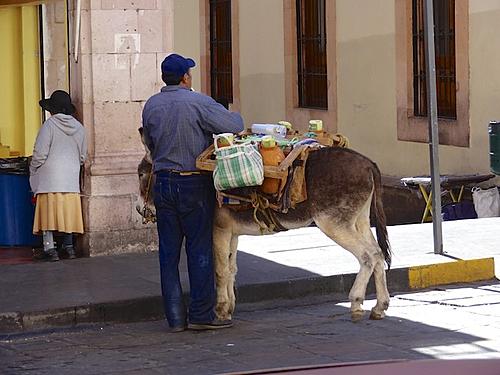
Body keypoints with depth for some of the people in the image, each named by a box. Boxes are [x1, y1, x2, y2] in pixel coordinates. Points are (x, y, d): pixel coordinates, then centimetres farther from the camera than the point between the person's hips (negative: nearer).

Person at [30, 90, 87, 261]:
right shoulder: (79, 127, 8)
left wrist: (32, 171, 5)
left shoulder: (50, 125, -8)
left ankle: (49, 248, -9)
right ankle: (68, 246, 14)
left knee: (48, 209, -3)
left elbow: (40, 153, -10)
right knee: (68, 210, 12)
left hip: (50, 177, -5)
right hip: (71, 177, 5)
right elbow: (82, 156, 14)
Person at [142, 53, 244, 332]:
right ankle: (201, 314, 2)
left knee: (169, 251, 7)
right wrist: (236, 116, 7)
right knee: (200, 249, 2)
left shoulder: (151, 106, 5)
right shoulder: (198, 103, -11)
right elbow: (235, 125, -15)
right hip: (194, 183, -5)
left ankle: (176, 316, 9)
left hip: (163, 183, 5)